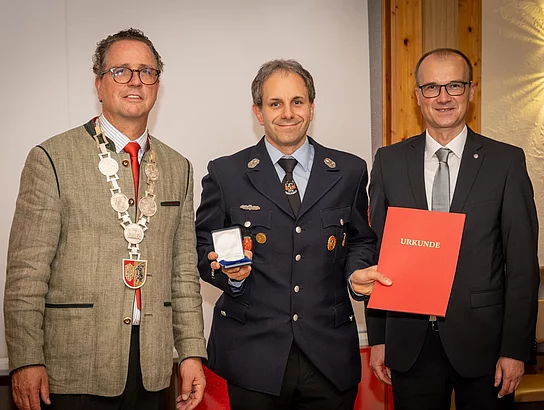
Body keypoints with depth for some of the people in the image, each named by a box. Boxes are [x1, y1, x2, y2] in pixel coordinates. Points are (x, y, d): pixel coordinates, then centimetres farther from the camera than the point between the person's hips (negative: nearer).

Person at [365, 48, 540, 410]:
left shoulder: (506, 161, -2)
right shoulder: (390, 161, 3)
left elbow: (522, 263, -3)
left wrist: (516, 349, -7)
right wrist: (377, 338, 3)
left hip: (482, 340, -1)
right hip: (409, 344, 2)